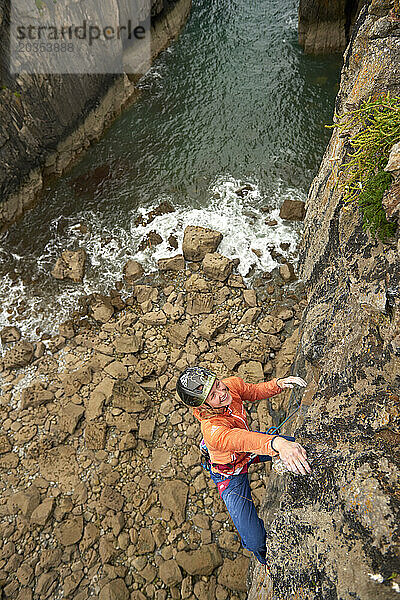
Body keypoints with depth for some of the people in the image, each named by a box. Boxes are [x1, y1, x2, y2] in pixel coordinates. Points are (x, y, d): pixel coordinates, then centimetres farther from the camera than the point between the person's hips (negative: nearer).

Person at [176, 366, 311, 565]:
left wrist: (278, 383, -23)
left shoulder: (231, 384, -25)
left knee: (304, 447, 8)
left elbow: (254, 392, -7)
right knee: (255, 543, -5)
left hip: (249, 448, 6)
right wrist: (276, 443, -77)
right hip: (231, 474, -5)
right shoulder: (213, 431, -43)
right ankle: (266, 559, 34)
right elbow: (243, 440, -60)